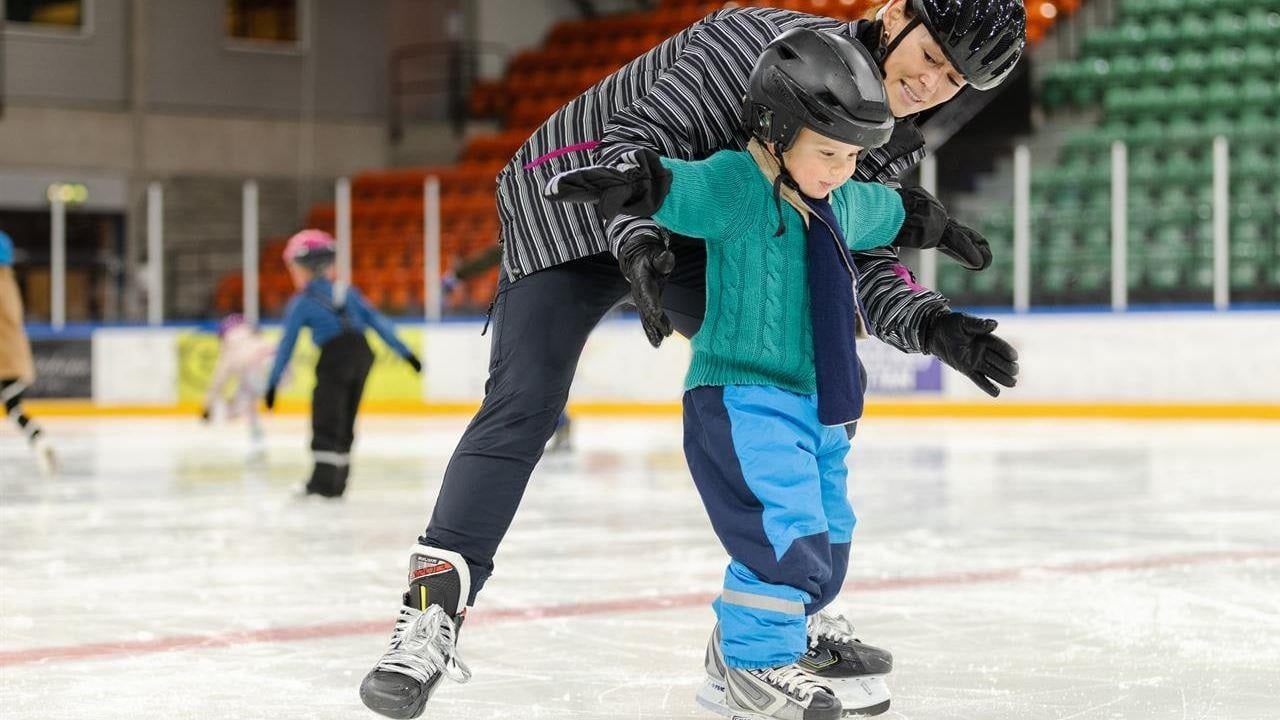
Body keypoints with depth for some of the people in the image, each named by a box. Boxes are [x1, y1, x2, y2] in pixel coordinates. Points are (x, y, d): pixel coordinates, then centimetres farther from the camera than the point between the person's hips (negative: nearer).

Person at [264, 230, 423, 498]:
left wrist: (272, 383, 10)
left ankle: (323, 479, -7)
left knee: (326, 420, 1)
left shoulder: (300, 303, 6)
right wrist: (405, 352, 11)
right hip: (363, 354, 5)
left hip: (335, 356, -5)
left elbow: (287, 345, 6)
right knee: (344, 421, 14)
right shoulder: (347, 293, 18)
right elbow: (377, 321, 11)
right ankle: (337, 481, 17)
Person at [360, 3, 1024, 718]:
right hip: (573, 200, -7)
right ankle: (432, 613, -24)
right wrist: (641, 242, -45)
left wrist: (931, 324, -23)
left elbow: (861, 262, -4)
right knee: (524, 403, -21)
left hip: (693, 235, 7)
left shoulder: (888, 140, -5)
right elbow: (640, 137, -29)